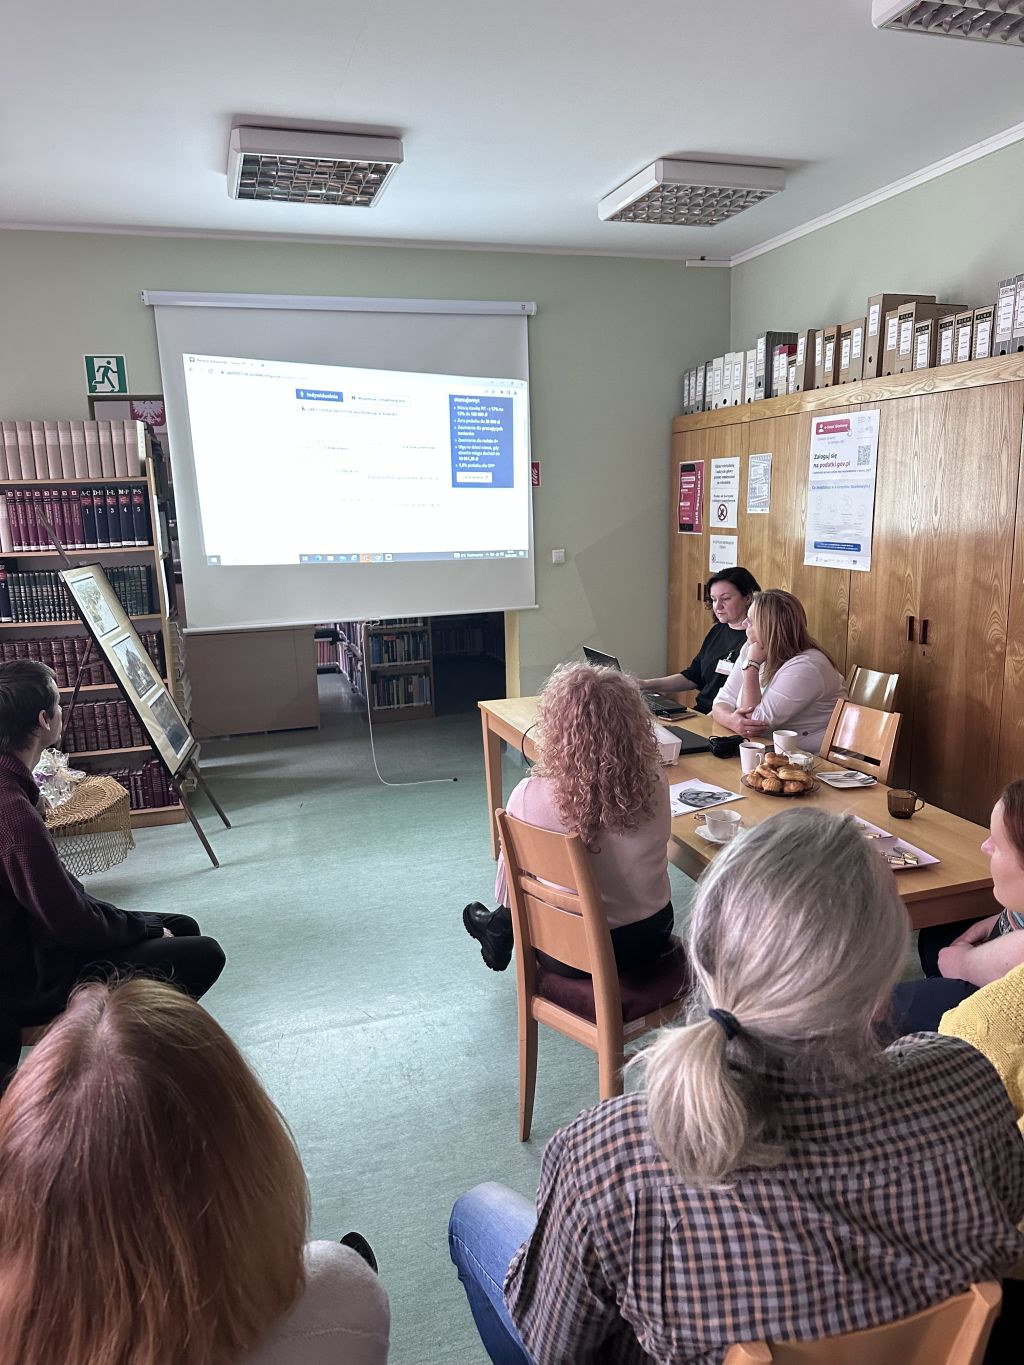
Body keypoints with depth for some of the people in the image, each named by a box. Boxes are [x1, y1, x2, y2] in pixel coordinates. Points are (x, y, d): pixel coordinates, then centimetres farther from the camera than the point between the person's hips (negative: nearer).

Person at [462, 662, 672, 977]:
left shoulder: (530, 796, -26)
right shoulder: (655, 784, -18)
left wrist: (504, 917, 13)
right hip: (651, 937, 3)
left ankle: (500, 930, 53)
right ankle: (500, 926, 50)